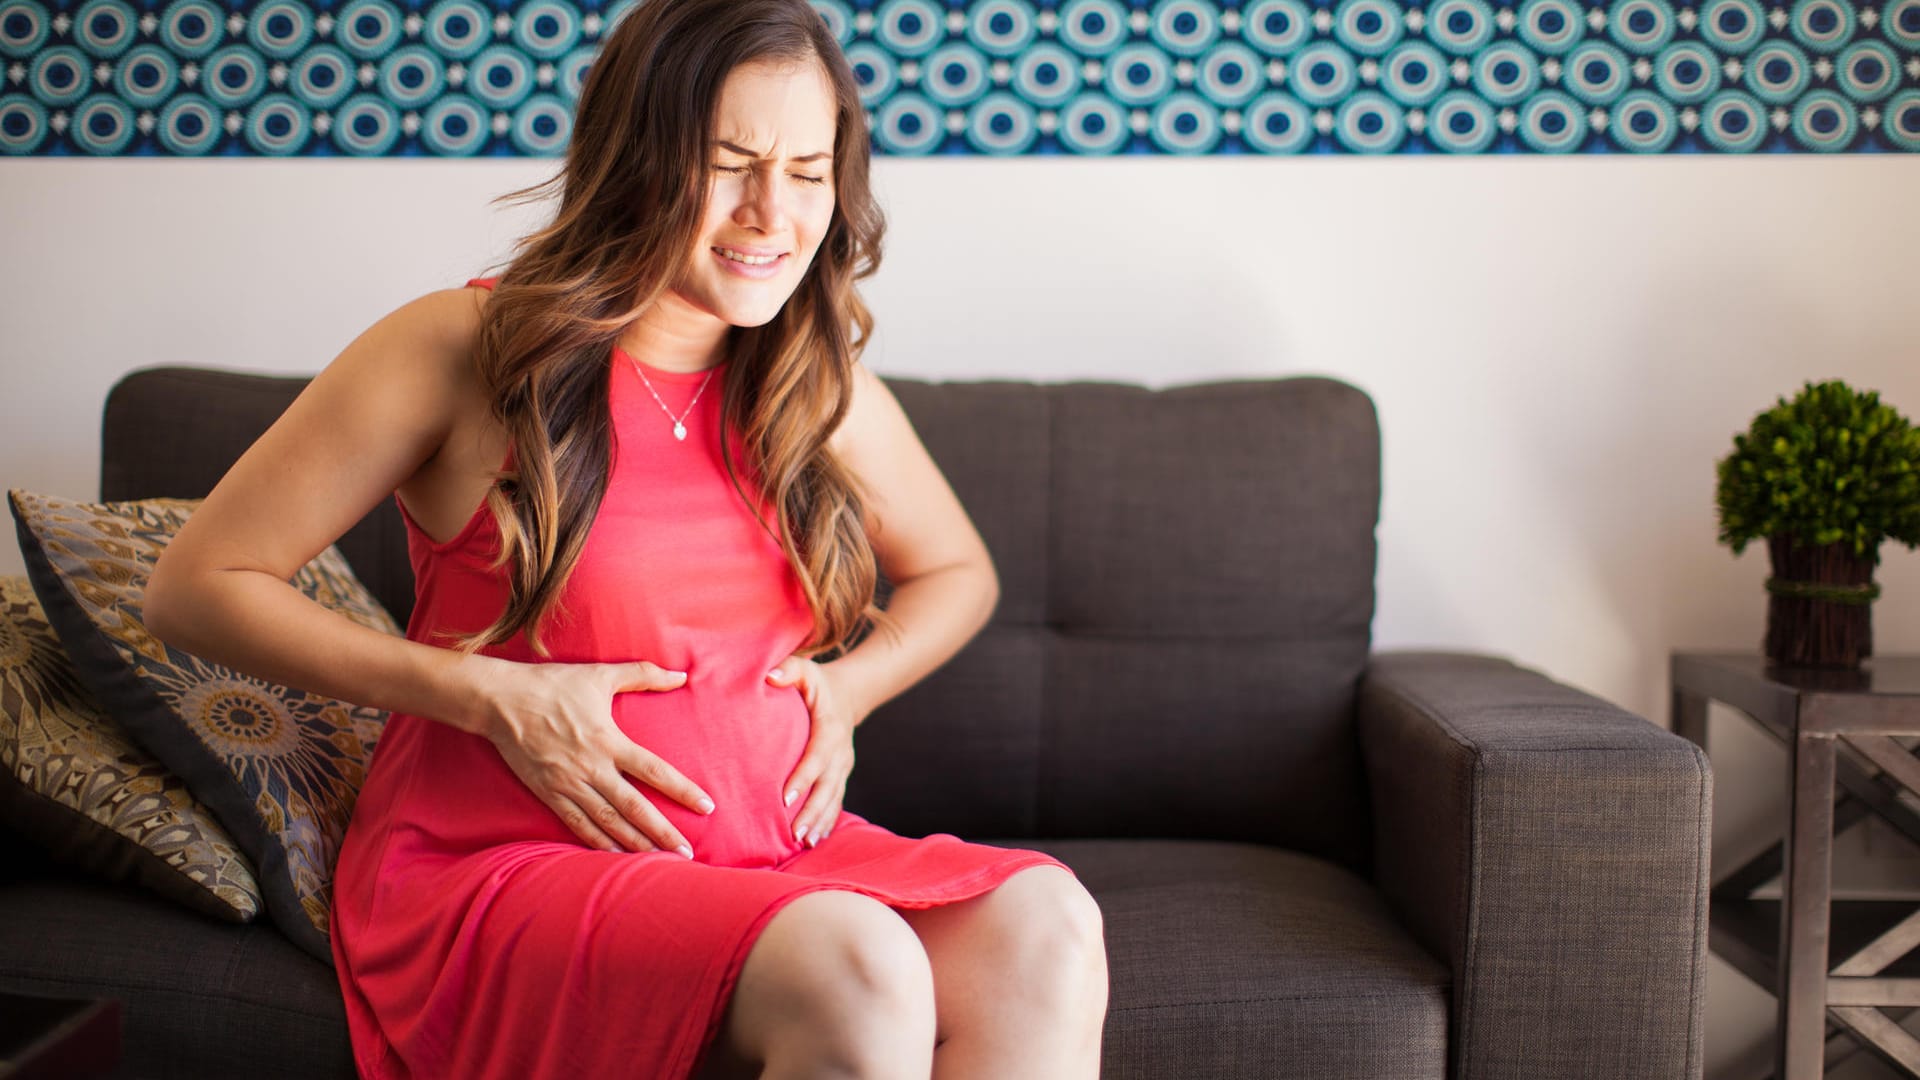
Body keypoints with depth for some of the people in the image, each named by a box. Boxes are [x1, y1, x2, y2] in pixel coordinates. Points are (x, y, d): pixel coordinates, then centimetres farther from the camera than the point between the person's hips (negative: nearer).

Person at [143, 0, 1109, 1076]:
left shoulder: (822, 385, 6)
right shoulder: (462, 351, -7)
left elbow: (958, 572, 23)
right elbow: (196, 586, -4)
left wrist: (850, 685, 1)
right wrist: (490, 697, -14)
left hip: (767, 847, 5)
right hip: (492, 863, -4)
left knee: (1044, 925, -25)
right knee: (852, 969, -33)